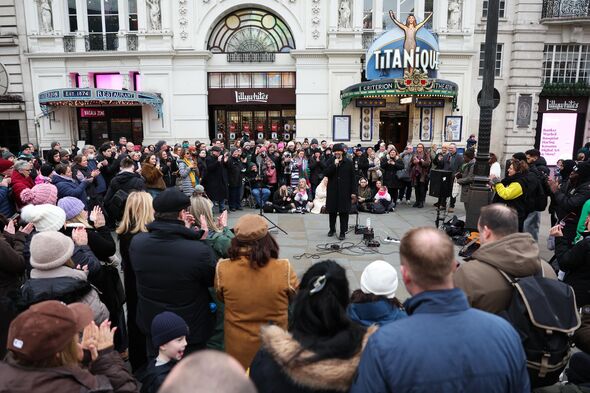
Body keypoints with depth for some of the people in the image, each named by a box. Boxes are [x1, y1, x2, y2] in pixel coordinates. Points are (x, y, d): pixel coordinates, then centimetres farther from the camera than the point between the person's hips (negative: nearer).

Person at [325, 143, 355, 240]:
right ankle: (332, 229, 28)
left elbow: (352, 178, 2)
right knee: (332, 211, 11)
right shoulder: (330, 161, 5)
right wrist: (334, 164, -17)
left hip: (344, 191, -1)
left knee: (344, 212, -1)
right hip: (332, 190, 2)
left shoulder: (348, 163, 1)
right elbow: (326, 173, -8)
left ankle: (343, 232, 7)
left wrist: (353, 191, -1)